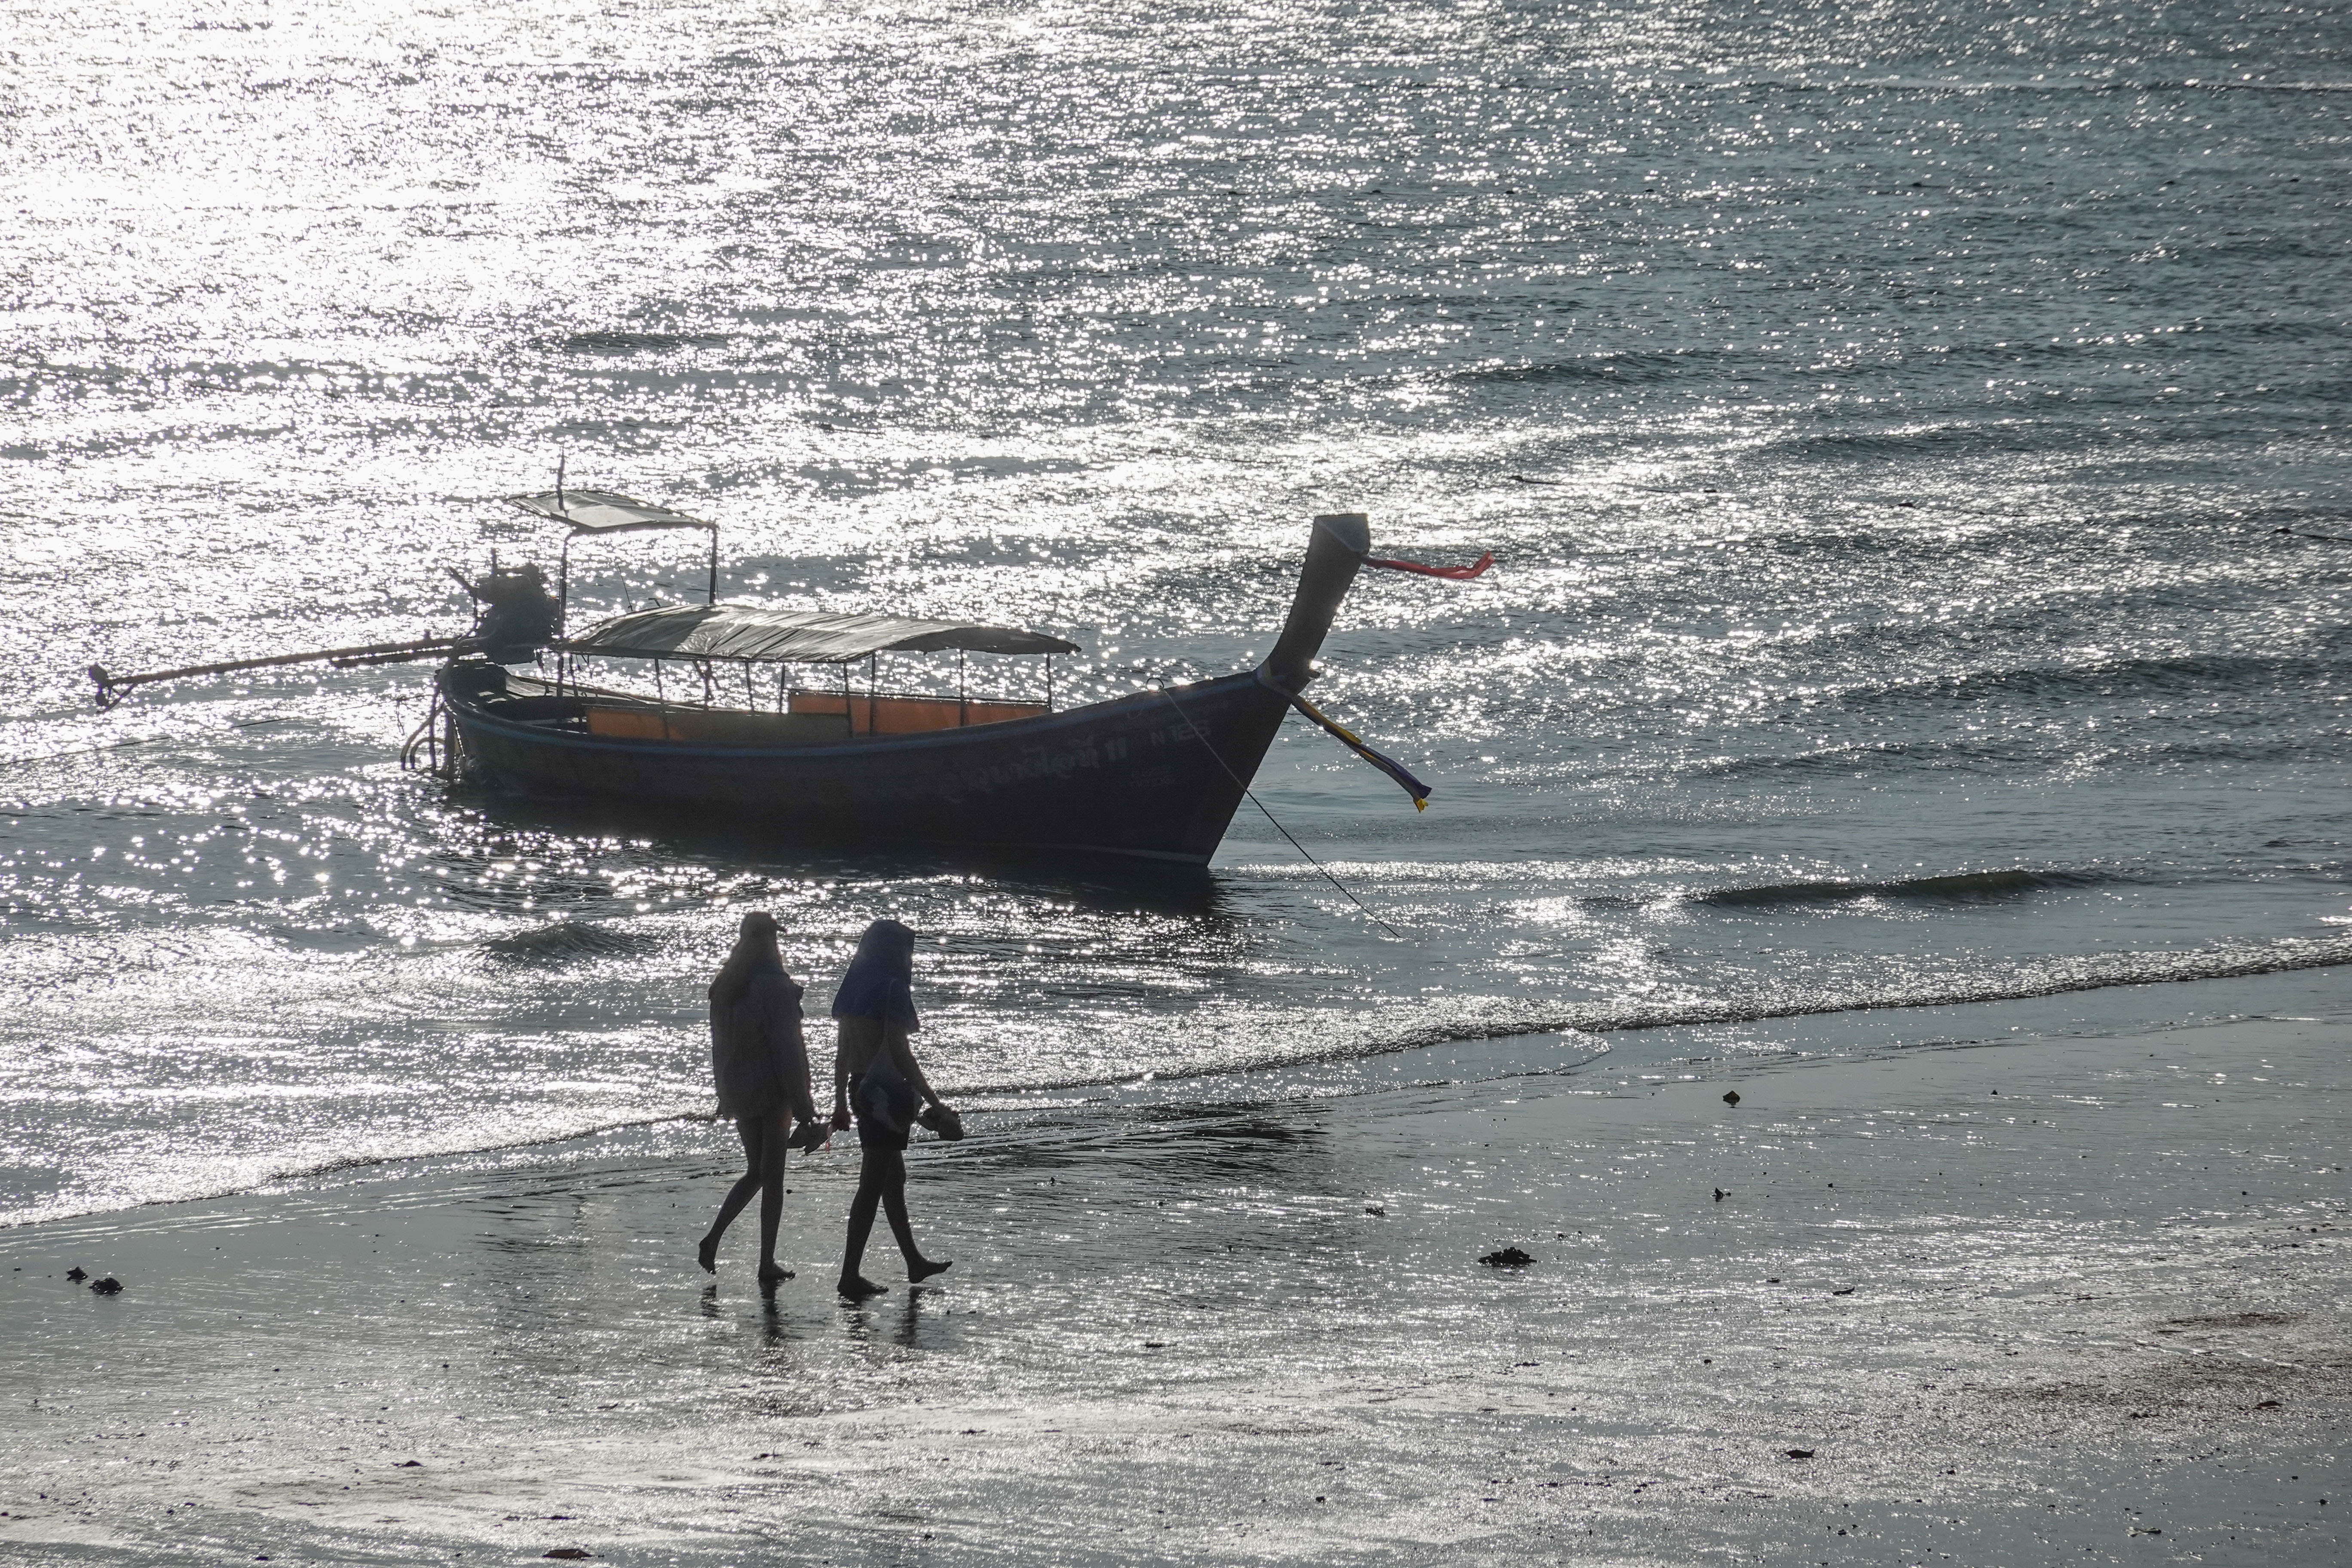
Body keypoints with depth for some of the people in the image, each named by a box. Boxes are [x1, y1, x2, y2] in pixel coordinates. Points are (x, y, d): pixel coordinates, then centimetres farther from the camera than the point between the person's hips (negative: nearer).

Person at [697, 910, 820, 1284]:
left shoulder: (724, 986, 5)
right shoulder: (774, 986, -16)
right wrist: (801, 1103, -14)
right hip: (771, 1089, -6)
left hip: (737, 1087, 6)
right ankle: (767, 1264, 4)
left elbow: (719, 1042, 12)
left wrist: (725, 1093, 22)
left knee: (756, 1171, 18)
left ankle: (713, 1238, 2)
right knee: (773, 1175, 2)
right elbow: (787, 1045, -17)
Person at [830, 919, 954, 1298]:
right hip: (888, 1090, -9)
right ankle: (851, 1274, -6)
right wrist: (933, 1102, -15)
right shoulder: (892, 989, -15)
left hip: (861, 1089, 9)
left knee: (894, 1177, 20)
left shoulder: (855, 987, 10)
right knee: (873, 1183, -6)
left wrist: (841, 1103, 20)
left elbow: (843, 1051, 14)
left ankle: (915, 1262, 30)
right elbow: (900, 1053, -19)